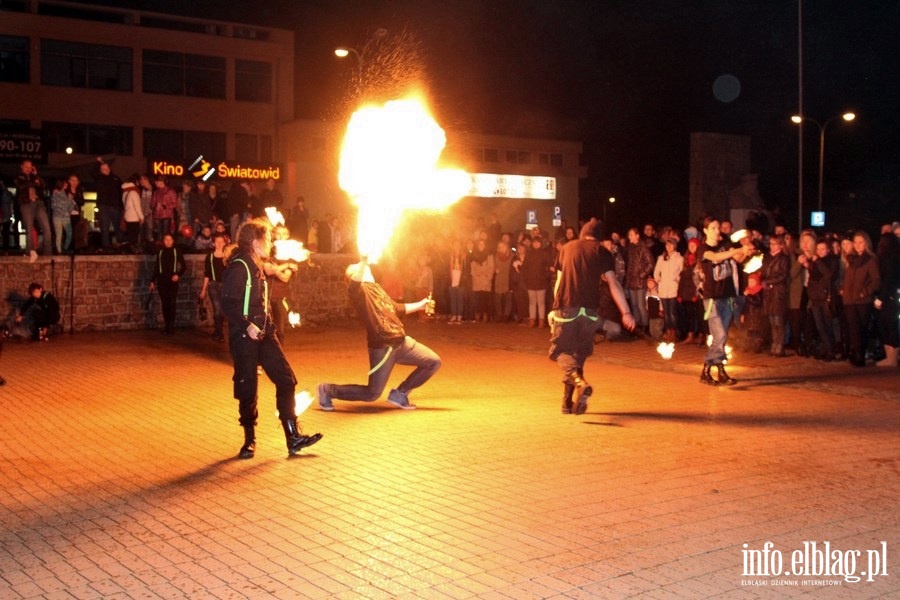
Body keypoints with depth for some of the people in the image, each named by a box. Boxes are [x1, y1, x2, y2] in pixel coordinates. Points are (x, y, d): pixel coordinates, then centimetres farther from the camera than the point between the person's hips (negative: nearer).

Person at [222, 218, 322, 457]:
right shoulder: (238, 267, -13)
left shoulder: (257, 267, 16)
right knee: (247, 390, 1)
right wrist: (247, 326, -28)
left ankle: (293, 438, 3)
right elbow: (228, 304, -22)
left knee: (286, 380, 1)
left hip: (263, 334, 9)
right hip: (244, 338, -9)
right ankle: (249, 441, 17)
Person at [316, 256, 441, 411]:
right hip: (382, 347, -8)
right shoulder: (358, 290, -10)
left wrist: (420, 305, 34)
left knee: (433, 362, 7)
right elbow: (355, 282, -38)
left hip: (401, 342, 8)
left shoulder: (376, 288, 17)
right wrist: (363, 261, -43)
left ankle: (399, 394, 17)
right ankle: (327, 390, 17)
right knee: (372, 394, -3)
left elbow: (396, 309, 31)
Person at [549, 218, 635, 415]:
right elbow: (613, 284, -1)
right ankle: (569, 402, 13)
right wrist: (626, 313, -3)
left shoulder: (567, 248, 14)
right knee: (579, 353, 14)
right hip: (589, 310, 1)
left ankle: (580, 383, -23)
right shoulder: (602, 252, 9)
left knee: (561, 351, 5)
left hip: (565, 308, -1)